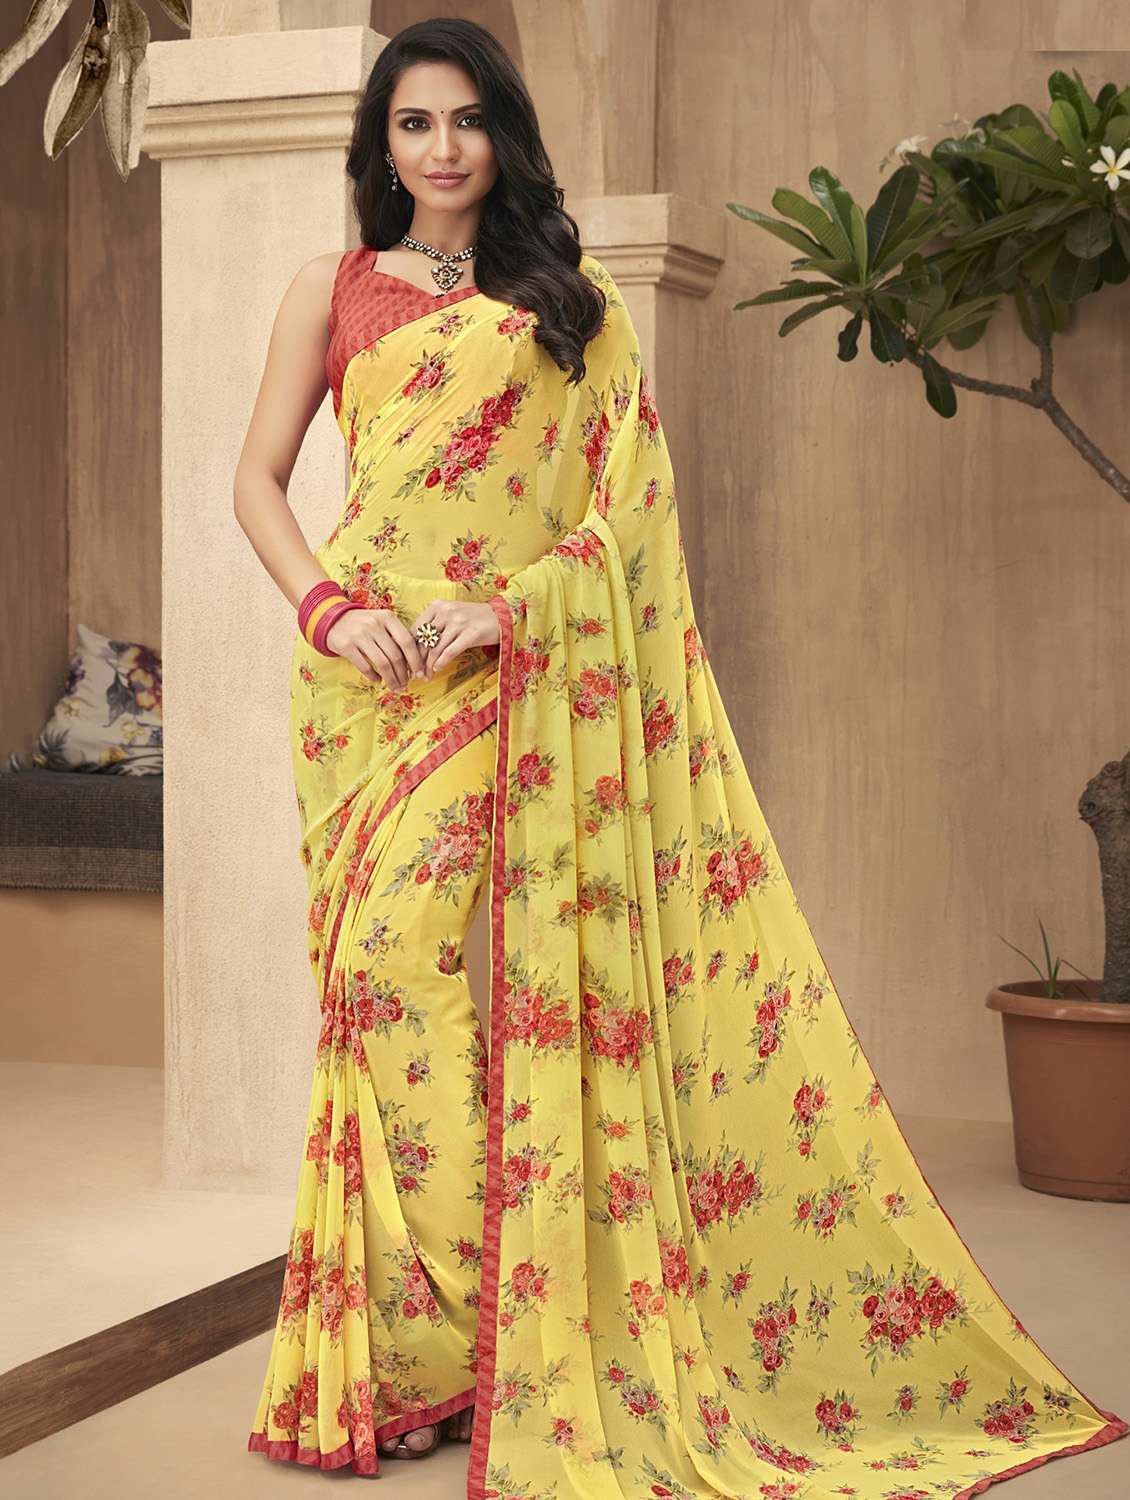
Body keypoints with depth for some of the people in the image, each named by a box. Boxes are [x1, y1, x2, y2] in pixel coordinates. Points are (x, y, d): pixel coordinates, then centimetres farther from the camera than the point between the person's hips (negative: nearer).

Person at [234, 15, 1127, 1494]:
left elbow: (628, 499, 3)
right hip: (365, 669, 2)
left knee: (398, 944, -16)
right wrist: (328, 605, -7)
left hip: (502, 674, -2)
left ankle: (449, 1339, -7)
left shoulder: (572, 304, 11)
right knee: (373, 961, -1)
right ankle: (403, 1360, 8)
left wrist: (508, 609, -12)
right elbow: (259, 476, 11)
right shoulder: (334, 288, 14)